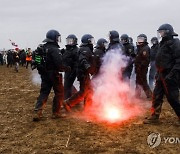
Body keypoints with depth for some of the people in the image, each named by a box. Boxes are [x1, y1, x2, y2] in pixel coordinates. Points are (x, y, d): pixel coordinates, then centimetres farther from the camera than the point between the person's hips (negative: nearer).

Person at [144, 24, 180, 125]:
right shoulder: (164, 44, 17)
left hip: (169, 76, -9)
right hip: (162, 75, 9)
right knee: (157, 96, 9)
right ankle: (155, 116, 16)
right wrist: (158, 74, 21)